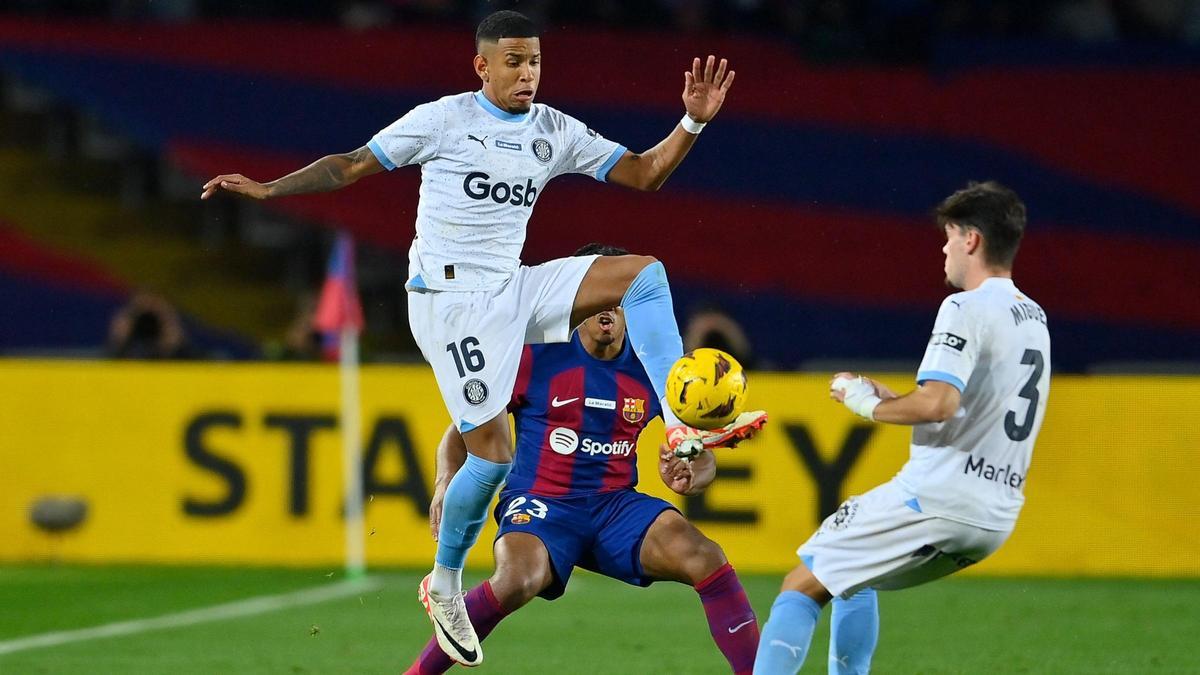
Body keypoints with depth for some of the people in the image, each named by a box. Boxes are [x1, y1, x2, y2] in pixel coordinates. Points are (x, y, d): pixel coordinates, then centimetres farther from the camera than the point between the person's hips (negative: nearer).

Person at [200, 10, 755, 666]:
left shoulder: (556, 132, 8)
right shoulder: (443, 119, -5)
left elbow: (645, 173, 9)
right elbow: (352, 165, 0)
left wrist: (692, 122, -6)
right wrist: (268, 188, -10)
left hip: (515, 289, 6)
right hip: (449, 298, -5)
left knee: (645, 272, -12)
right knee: (493, 453, -11)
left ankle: (679, 426, -17)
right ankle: (445, 585, 11)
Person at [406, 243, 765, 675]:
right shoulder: (535, 356, -3)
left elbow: (701, 457, 12)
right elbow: (462, 430, 3)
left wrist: (688, 476, -13)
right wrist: (446, 482, -17)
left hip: (617, 506, 3)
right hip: (539, 504, -3)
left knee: (706, 558, -23)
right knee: (517, 581, -36)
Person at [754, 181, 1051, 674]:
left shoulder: (967, 309, -10)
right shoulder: (1034, 319, 18)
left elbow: (937, 403, -24)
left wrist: (869, 405, -7)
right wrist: (890, 399, 20)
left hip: (936, 496, -9)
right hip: (996, 518, 9)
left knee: (802, 587, -3)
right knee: (852, 576, 29)